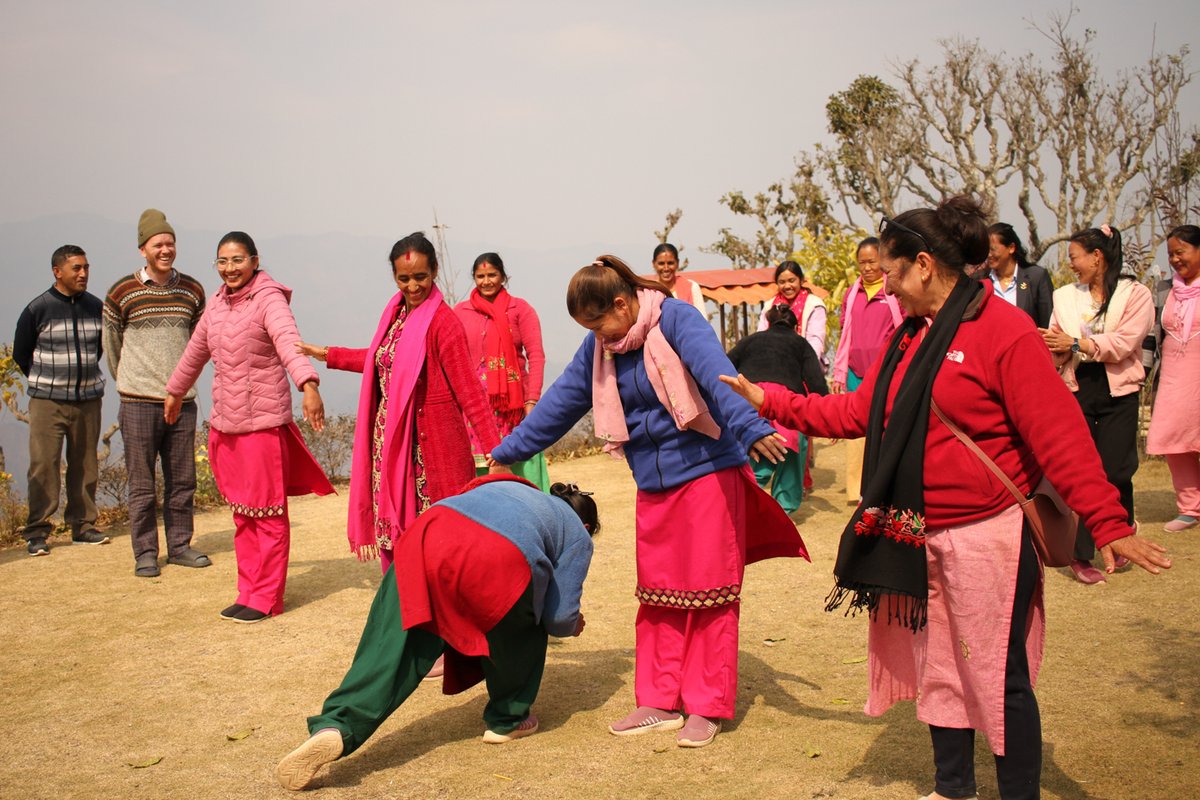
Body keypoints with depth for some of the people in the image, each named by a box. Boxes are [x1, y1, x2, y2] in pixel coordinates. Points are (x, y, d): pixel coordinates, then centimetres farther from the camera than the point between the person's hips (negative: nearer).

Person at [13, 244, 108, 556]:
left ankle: (82, 525, 17)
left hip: (88, 399, 3)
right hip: (48, 402, -3)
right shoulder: (37, 309, -5)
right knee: (44, 465, -5)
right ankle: (37, 532, 1)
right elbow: (21, 353, 6)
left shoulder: (96, 306, 5)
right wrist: (45, 381, 8)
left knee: (84, 465, 8)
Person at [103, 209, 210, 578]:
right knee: (142, 484, 1)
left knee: (182, 481, 8)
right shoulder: (122, 292, -2)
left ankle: (180, 546, 19)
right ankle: (145, 554, 9)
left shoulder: (193, 291, 7)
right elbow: (111, 342, 11)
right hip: (139, 401, -3)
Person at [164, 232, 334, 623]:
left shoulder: (269, 299, -11)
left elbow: (288, 340, -30)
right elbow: (196, 351, 27)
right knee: (242, 516, 13)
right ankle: (248, 594, 23)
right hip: (224, 424, 7)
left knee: (267, 515, 0)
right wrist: (175, 391, 39)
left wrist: (308, 384, -46)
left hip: (263, 422, -7)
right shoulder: (216, 304, 12)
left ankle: (266, 599, 9)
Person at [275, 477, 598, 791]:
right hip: (500, 562, -4)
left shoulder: (508, 486, 44)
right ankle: (507, 720, 33)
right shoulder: (578, 535, 29)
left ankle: (334, 726, -13)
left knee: (392, 647, 3)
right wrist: (572, 625, 43)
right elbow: (558, 616, 19)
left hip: (430, 533, 4)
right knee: (521, 636, 26)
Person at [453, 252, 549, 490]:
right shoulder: (460, 312, 9)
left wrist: (532, 400, -9)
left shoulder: (520, 309, 4)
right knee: (480, 470, -1)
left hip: (513, 402, -1)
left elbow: (536, 356, -1)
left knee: (520, 469, -3)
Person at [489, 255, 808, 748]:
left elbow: (716, 373, -30)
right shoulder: (598, 348, 6)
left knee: (708, 593, 0)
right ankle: (660, 703, 19)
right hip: (653, 485, 7)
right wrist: (507, 453, 17)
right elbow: (560, 401, 13)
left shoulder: (675, 320, -14)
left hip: (706, 472, -6)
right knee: (658, 597, 10)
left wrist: (749, 428, -46)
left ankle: (706, 708, 9)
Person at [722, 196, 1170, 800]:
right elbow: (859, 412, 13)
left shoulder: (1002, 330, -15)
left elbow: (1059, 434, -18)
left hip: (985, 536, -8)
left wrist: (1108, 523, -22)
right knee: (938, 669, 18)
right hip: (920, 537, 8)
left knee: (998, 676, 1)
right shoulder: (909, 334, 10)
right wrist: (769, 401, 11)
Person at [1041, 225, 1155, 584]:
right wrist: (1054, 346, -16)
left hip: (1118, 394, -2)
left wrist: (1077, 343, -16)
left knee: (1116, 472, 1)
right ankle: (1081, 555, 6)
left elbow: (1124, 343, -15)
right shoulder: (1065, 296, 8)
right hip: (1076, 390, 3)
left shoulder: (1135, 294, -3)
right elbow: (1058, 351, 6)